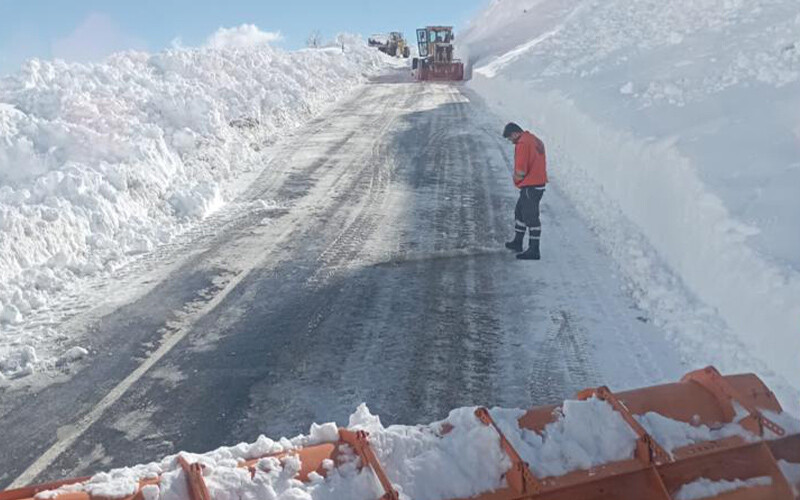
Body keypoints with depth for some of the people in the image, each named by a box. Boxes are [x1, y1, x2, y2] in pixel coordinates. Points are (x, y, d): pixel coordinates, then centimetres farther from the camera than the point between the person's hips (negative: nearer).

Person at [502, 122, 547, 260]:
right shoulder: (536, 140, 13)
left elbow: (520, 172, -22)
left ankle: (534, 251, -1)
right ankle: (517, 243, 33)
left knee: (531, 217, -5)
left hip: (530, 187, -10)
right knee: (520, 212, 22)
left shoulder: (522, 144, -18)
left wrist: (516, 179, -1)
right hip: (540, 183, 10)